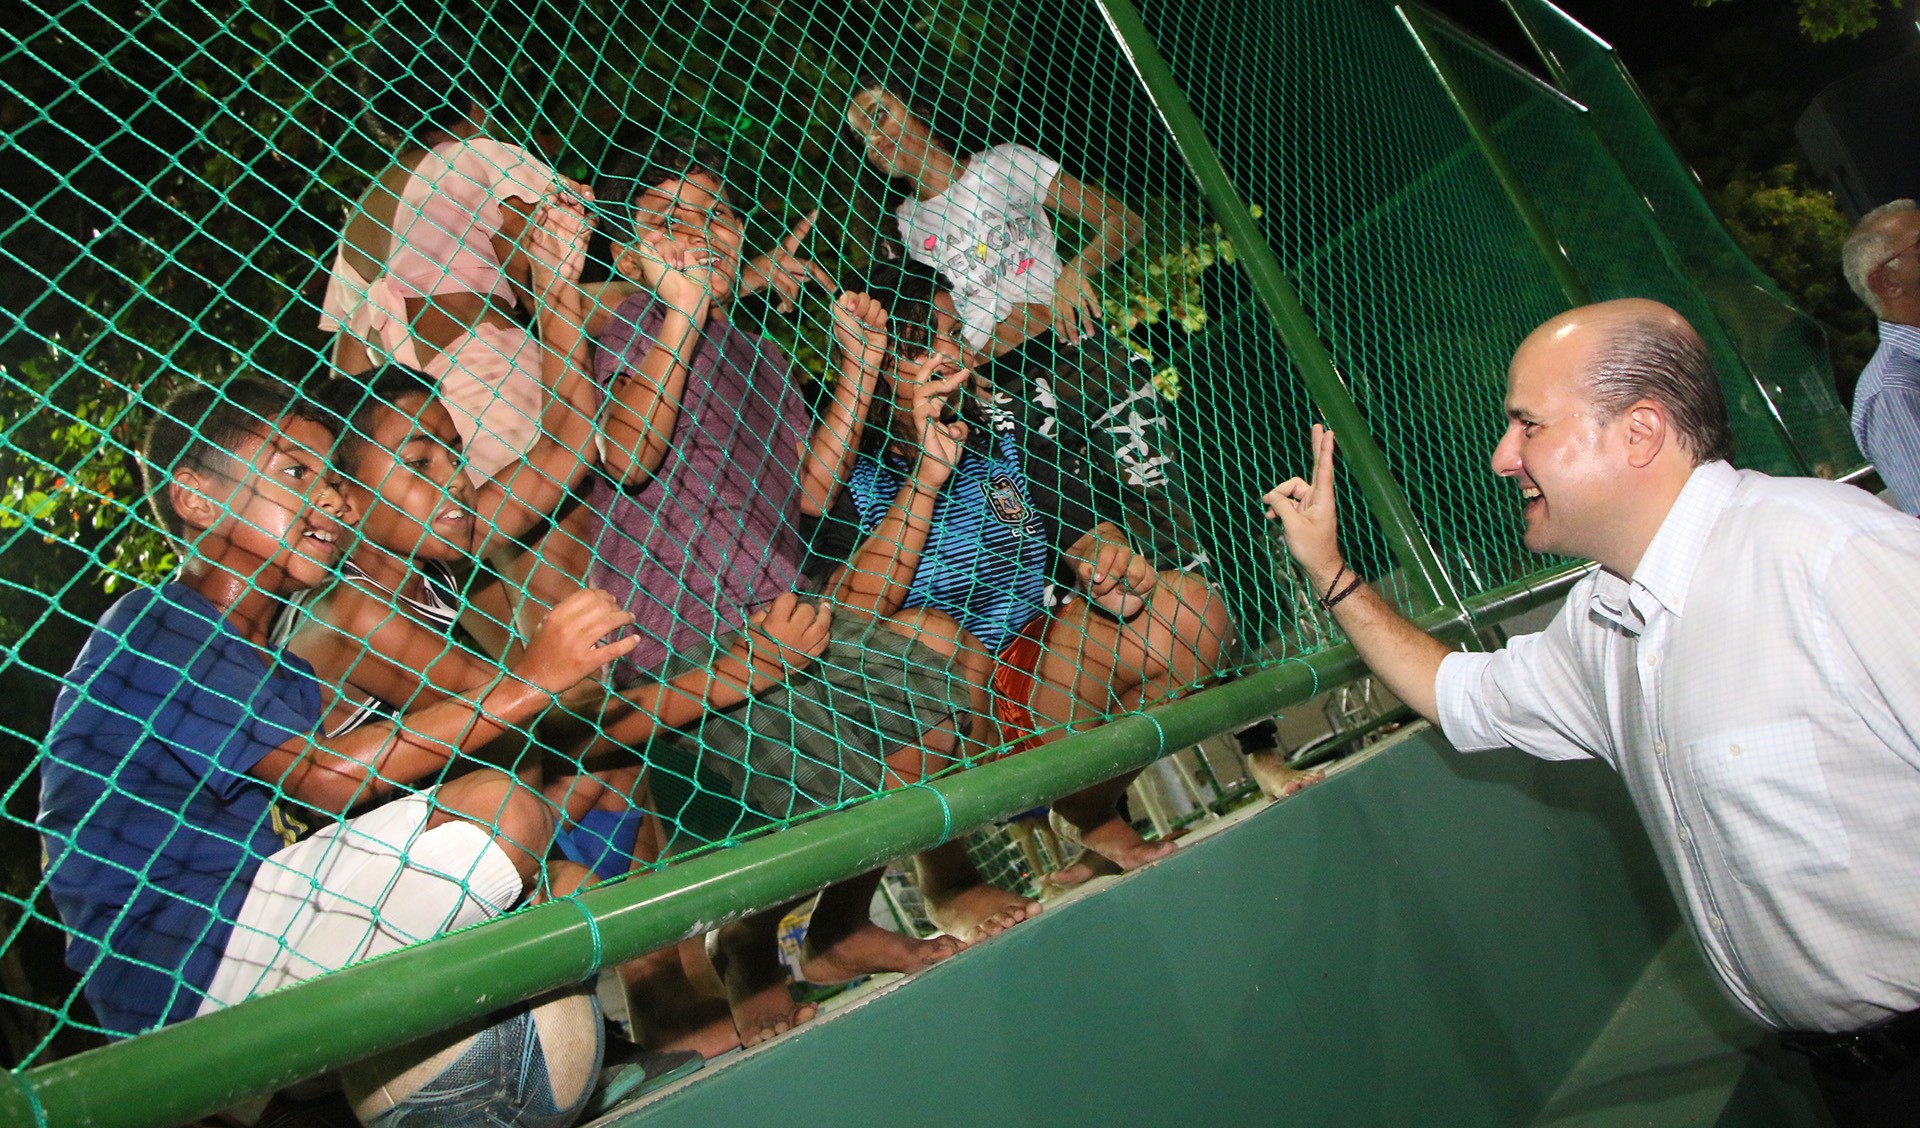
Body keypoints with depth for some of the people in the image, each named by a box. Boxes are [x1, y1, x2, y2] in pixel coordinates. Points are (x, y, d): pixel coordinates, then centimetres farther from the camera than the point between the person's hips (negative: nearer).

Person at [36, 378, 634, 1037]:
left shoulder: (281, 671, 19)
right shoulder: (153, 627, -10)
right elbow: (326, 778, -22)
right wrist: (528, 682, -25)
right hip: (176, 968, -9)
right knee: (498, 808, -21)